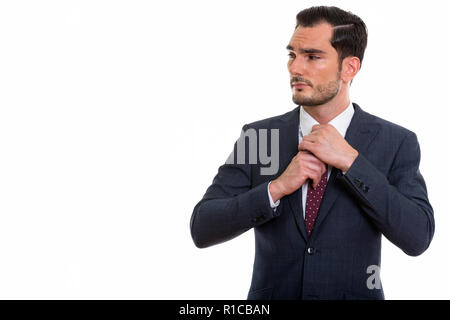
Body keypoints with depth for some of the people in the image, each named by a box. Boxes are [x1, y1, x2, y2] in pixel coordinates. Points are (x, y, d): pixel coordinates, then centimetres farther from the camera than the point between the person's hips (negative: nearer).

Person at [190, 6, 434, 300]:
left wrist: (349, 161, -20)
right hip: (271, 293, 1)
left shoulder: (397, 143, -6)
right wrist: (276, 188, -21)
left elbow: (418, 239, -17)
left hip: (355, 293, -1)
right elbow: (202, 230, -8)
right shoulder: (256, 136, -3)